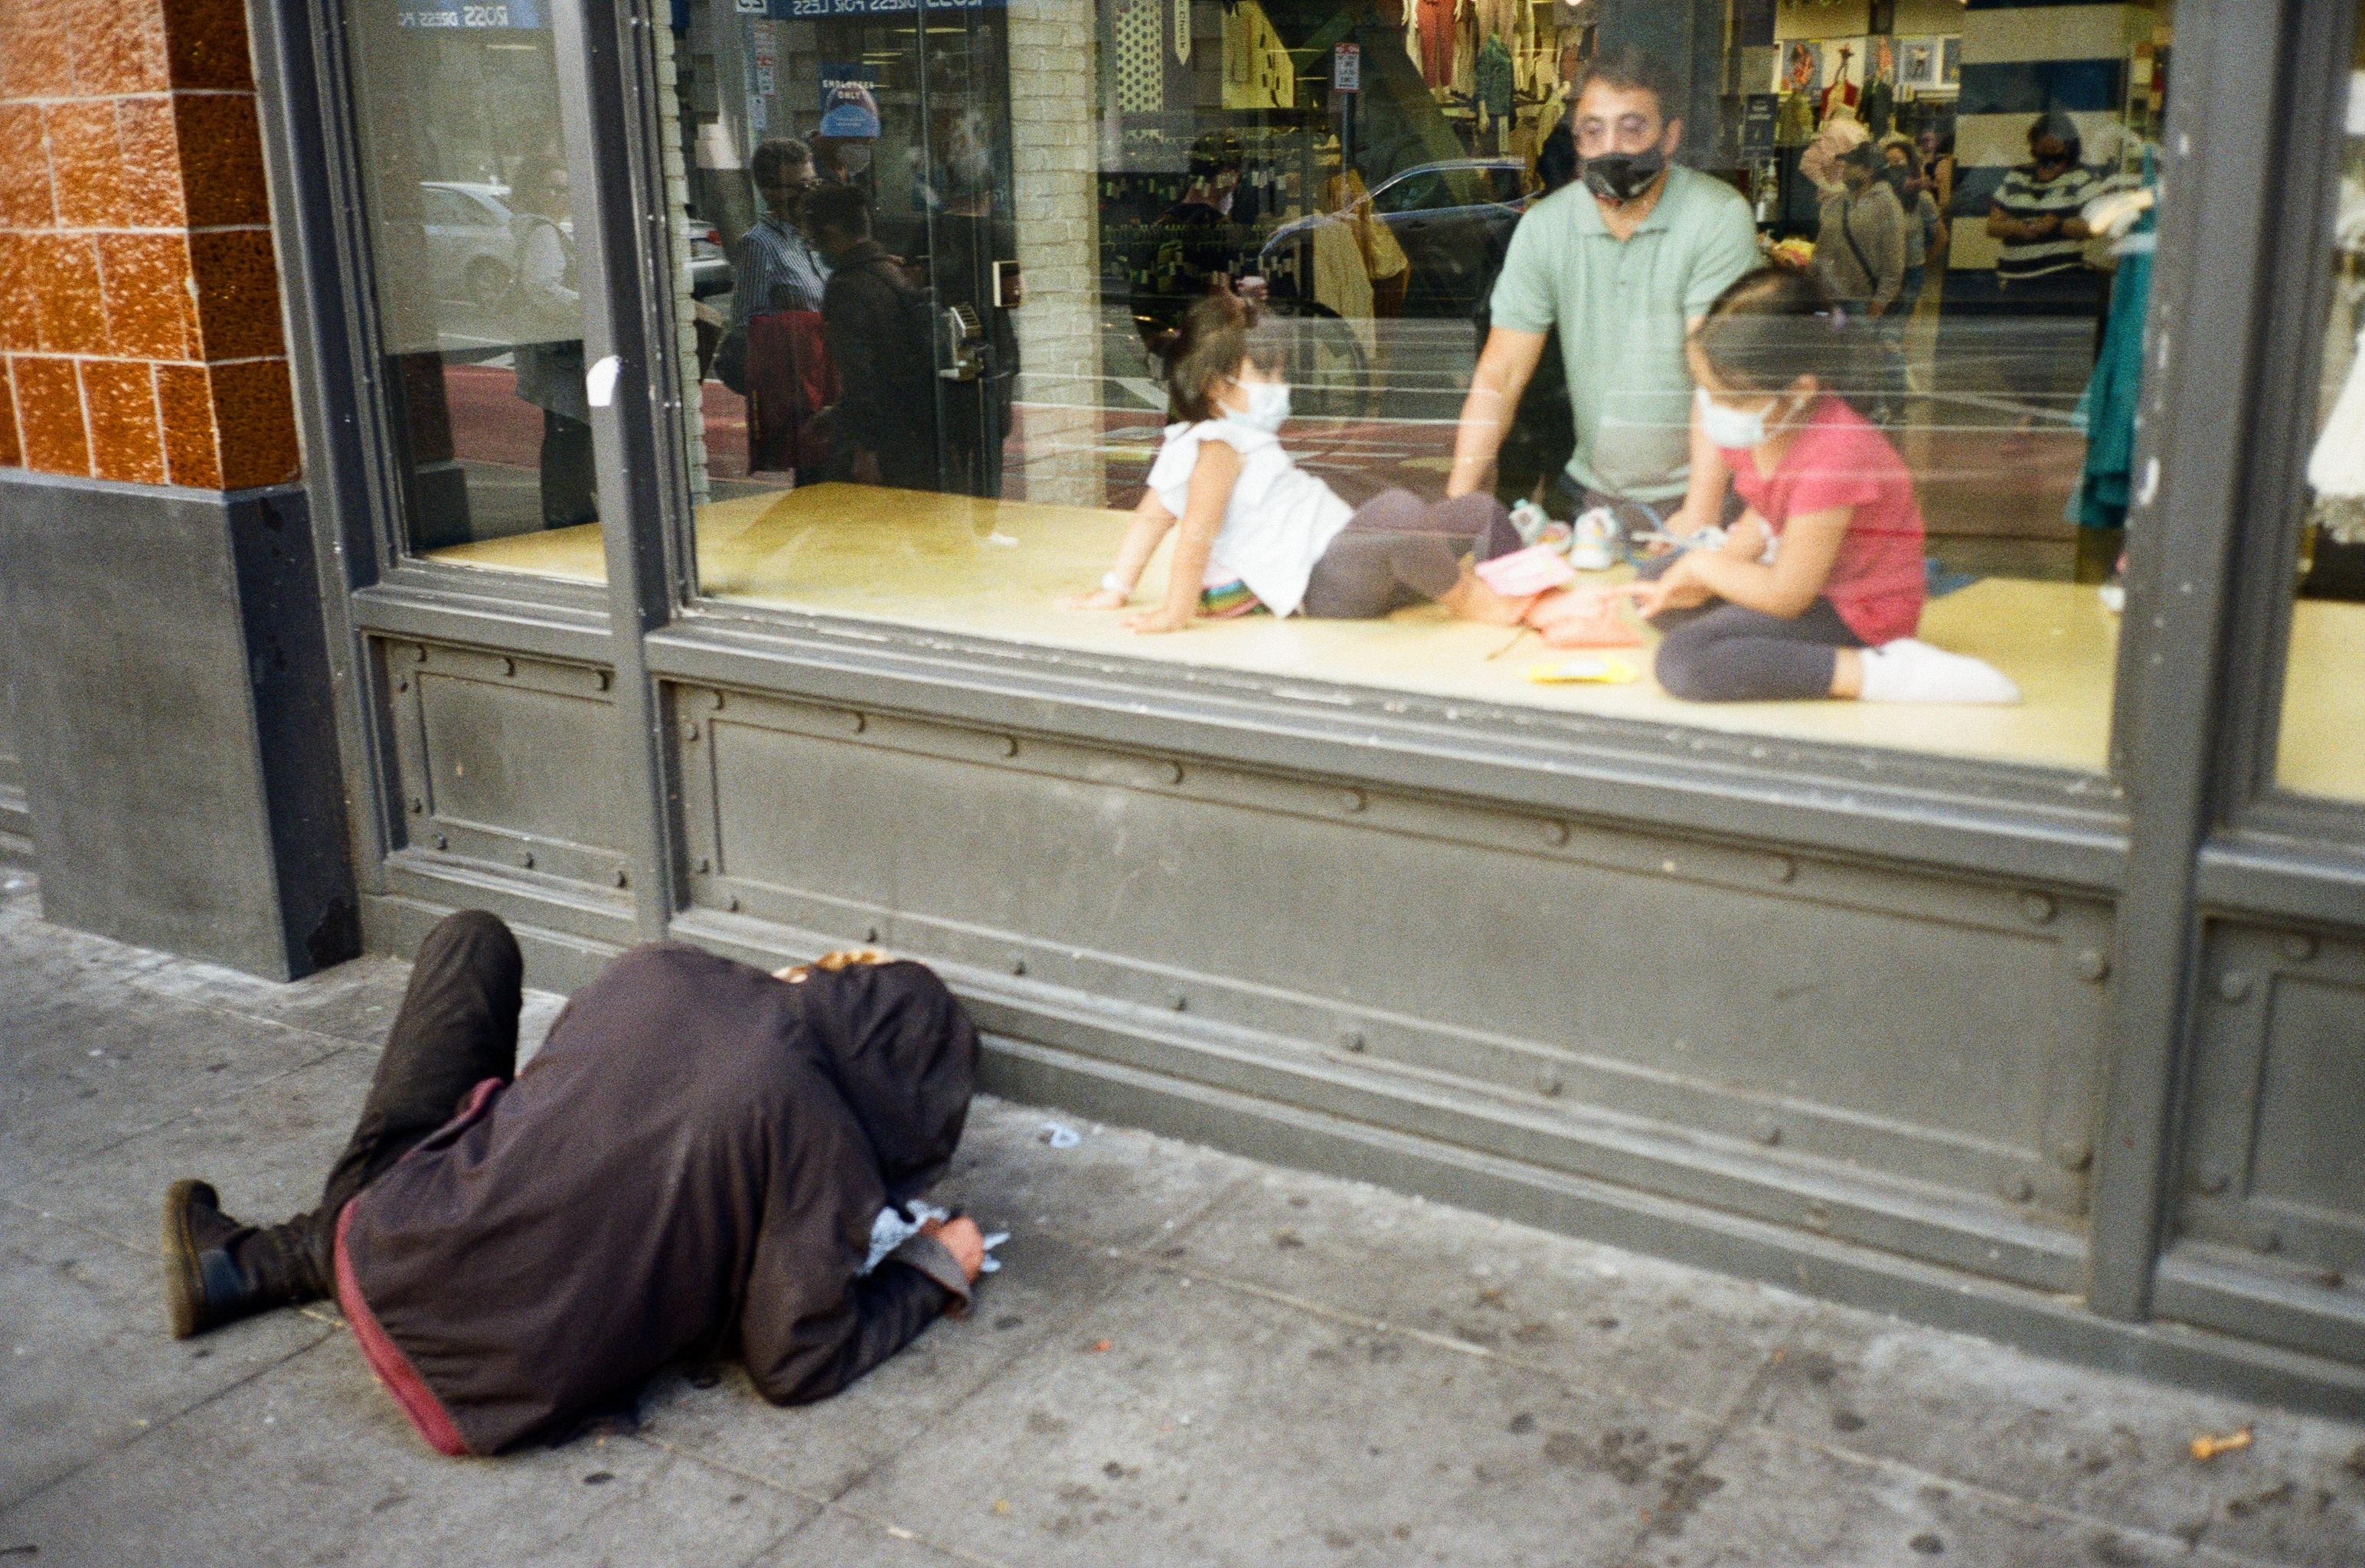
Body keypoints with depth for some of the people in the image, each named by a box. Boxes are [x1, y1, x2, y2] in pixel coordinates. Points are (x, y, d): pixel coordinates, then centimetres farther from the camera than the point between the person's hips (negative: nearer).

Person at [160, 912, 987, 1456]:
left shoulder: (658, 967, -7)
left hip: (381, 1250, 1)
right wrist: (935, 1271, 5)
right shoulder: (822, 1144, -17)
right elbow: (798, 1367, -9)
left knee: (476, 939, 18)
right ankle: (263, 1263, 20)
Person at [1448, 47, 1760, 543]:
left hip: (1691, 490, -3)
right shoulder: (1544, 227, 0)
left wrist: (1701, 511, -25)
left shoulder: (1719, 217, -11)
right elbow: (1500, 376, -2)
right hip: (1593, 490, 3)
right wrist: (1459, 500, -13)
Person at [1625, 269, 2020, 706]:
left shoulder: (1833, 457, -32)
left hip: (1856, 614, -10)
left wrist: (1702, 564, -13)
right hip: (1795, 570, 10)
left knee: (1681, 663, -26)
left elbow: (1785, 596, -28)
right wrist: (1702, 580, -8)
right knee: (1651, 591, 12)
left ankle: (1883, 673, -22)